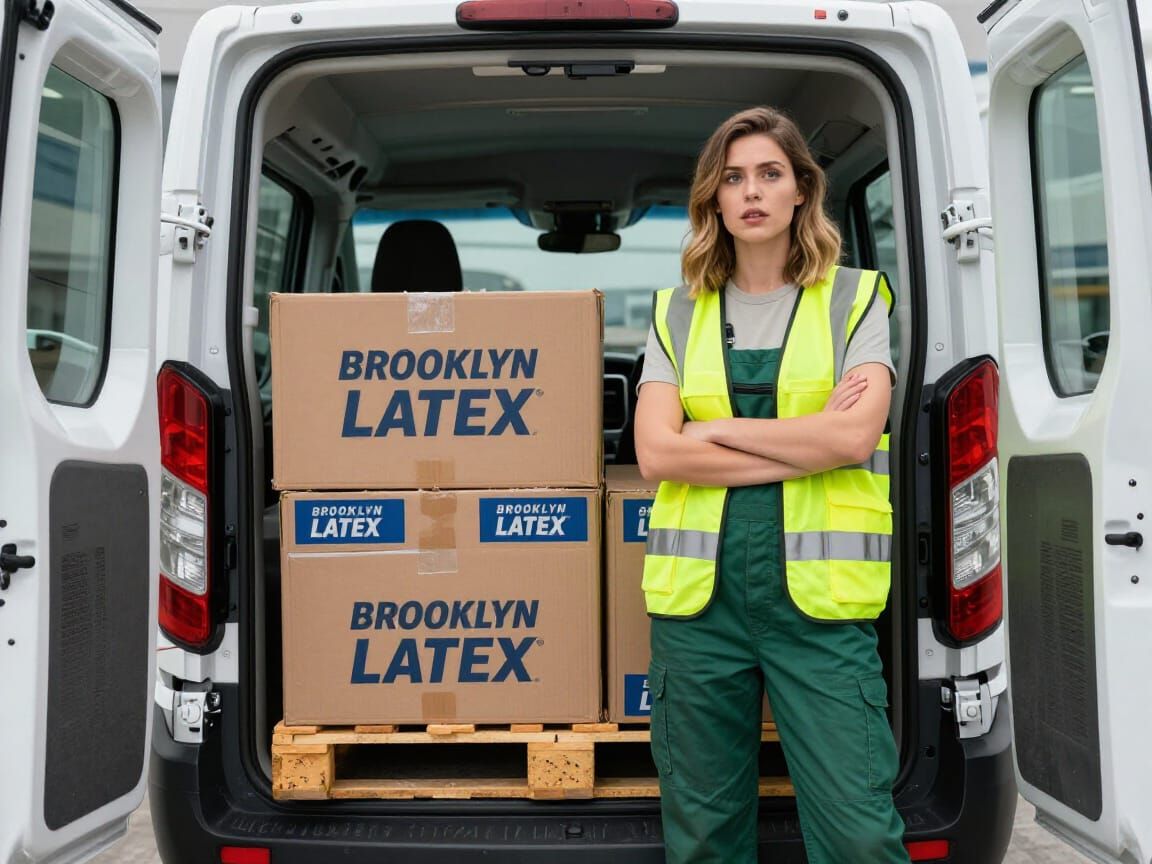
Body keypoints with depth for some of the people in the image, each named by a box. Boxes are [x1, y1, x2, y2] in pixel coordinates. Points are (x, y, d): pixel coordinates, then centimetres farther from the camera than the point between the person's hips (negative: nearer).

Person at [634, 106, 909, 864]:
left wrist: (715, 429, -6)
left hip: (820, 595, -2)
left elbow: (855, 435, -10)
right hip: (698, 589, 2)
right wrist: (806, 444, -8)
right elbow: (655, 453, -5)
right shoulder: (678, 313, 9)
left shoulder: (855, 298, 5)